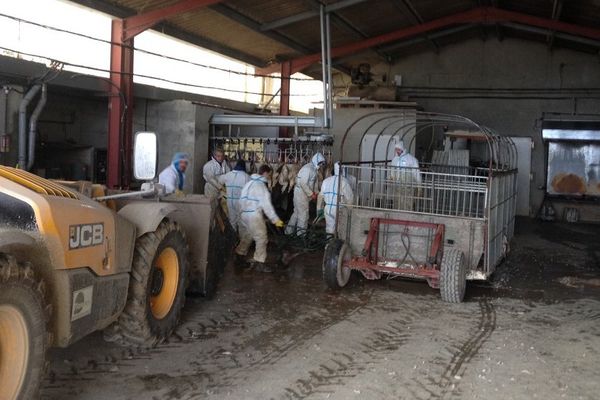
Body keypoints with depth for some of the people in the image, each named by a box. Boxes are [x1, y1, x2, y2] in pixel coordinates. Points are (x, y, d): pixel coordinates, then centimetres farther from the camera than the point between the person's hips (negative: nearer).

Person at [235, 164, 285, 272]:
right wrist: (275, 219, -15)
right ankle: (259, 262, -5)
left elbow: (243, 200, 16)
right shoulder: (260, 185, -11)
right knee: (261, 238, -3)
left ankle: (239, 255, 31)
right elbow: (266, 205, -17)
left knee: (246, 237, 22)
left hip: (243, 214, 9)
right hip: (254, 216, -9)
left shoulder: (249, 183, 15)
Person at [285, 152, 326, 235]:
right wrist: (311, 194, -19)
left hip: (304, 194, 10)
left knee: (297, 212, 16)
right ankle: (301, 233, 3)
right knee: (304, 214, -4)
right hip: (301, 193, -10)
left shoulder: (314, 169, 13)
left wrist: (317, 193, 7)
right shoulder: (307, 168, -19)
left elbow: (314, 183, 20)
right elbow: (303, 183, -25)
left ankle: (289, 231, 25)